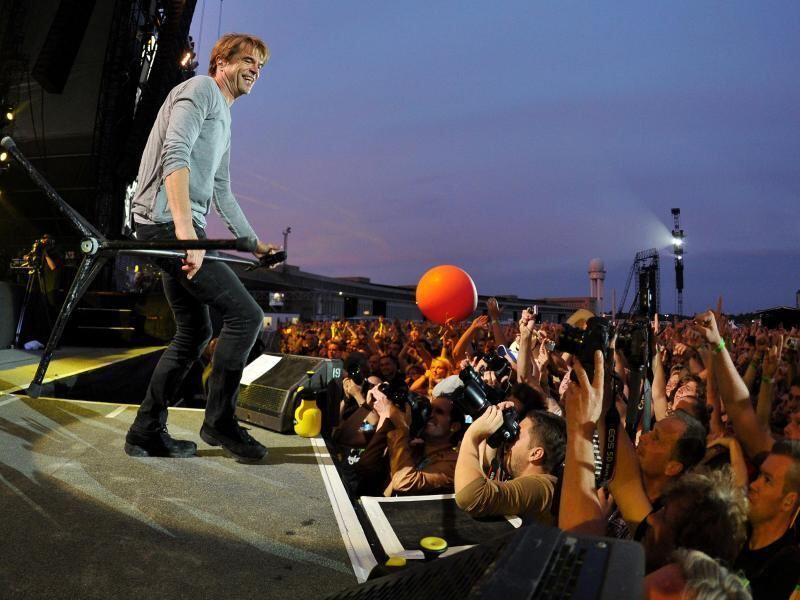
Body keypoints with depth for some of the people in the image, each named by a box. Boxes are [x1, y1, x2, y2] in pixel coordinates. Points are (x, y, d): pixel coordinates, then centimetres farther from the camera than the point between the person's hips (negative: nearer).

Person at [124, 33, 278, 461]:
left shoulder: (223, 119, 28)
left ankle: (147, 431, 19)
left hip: (174, 229, 10)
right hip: (168, 223, -10)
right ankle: (219, 422, 1)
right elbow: (175, 154, -19)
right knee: (245, 315, -12)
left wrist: (255, 243, 28)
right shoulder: (200, 90, -2)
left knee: (194, 332, 12)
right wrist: (185, 227, -32)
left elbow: (222, 194, 30)